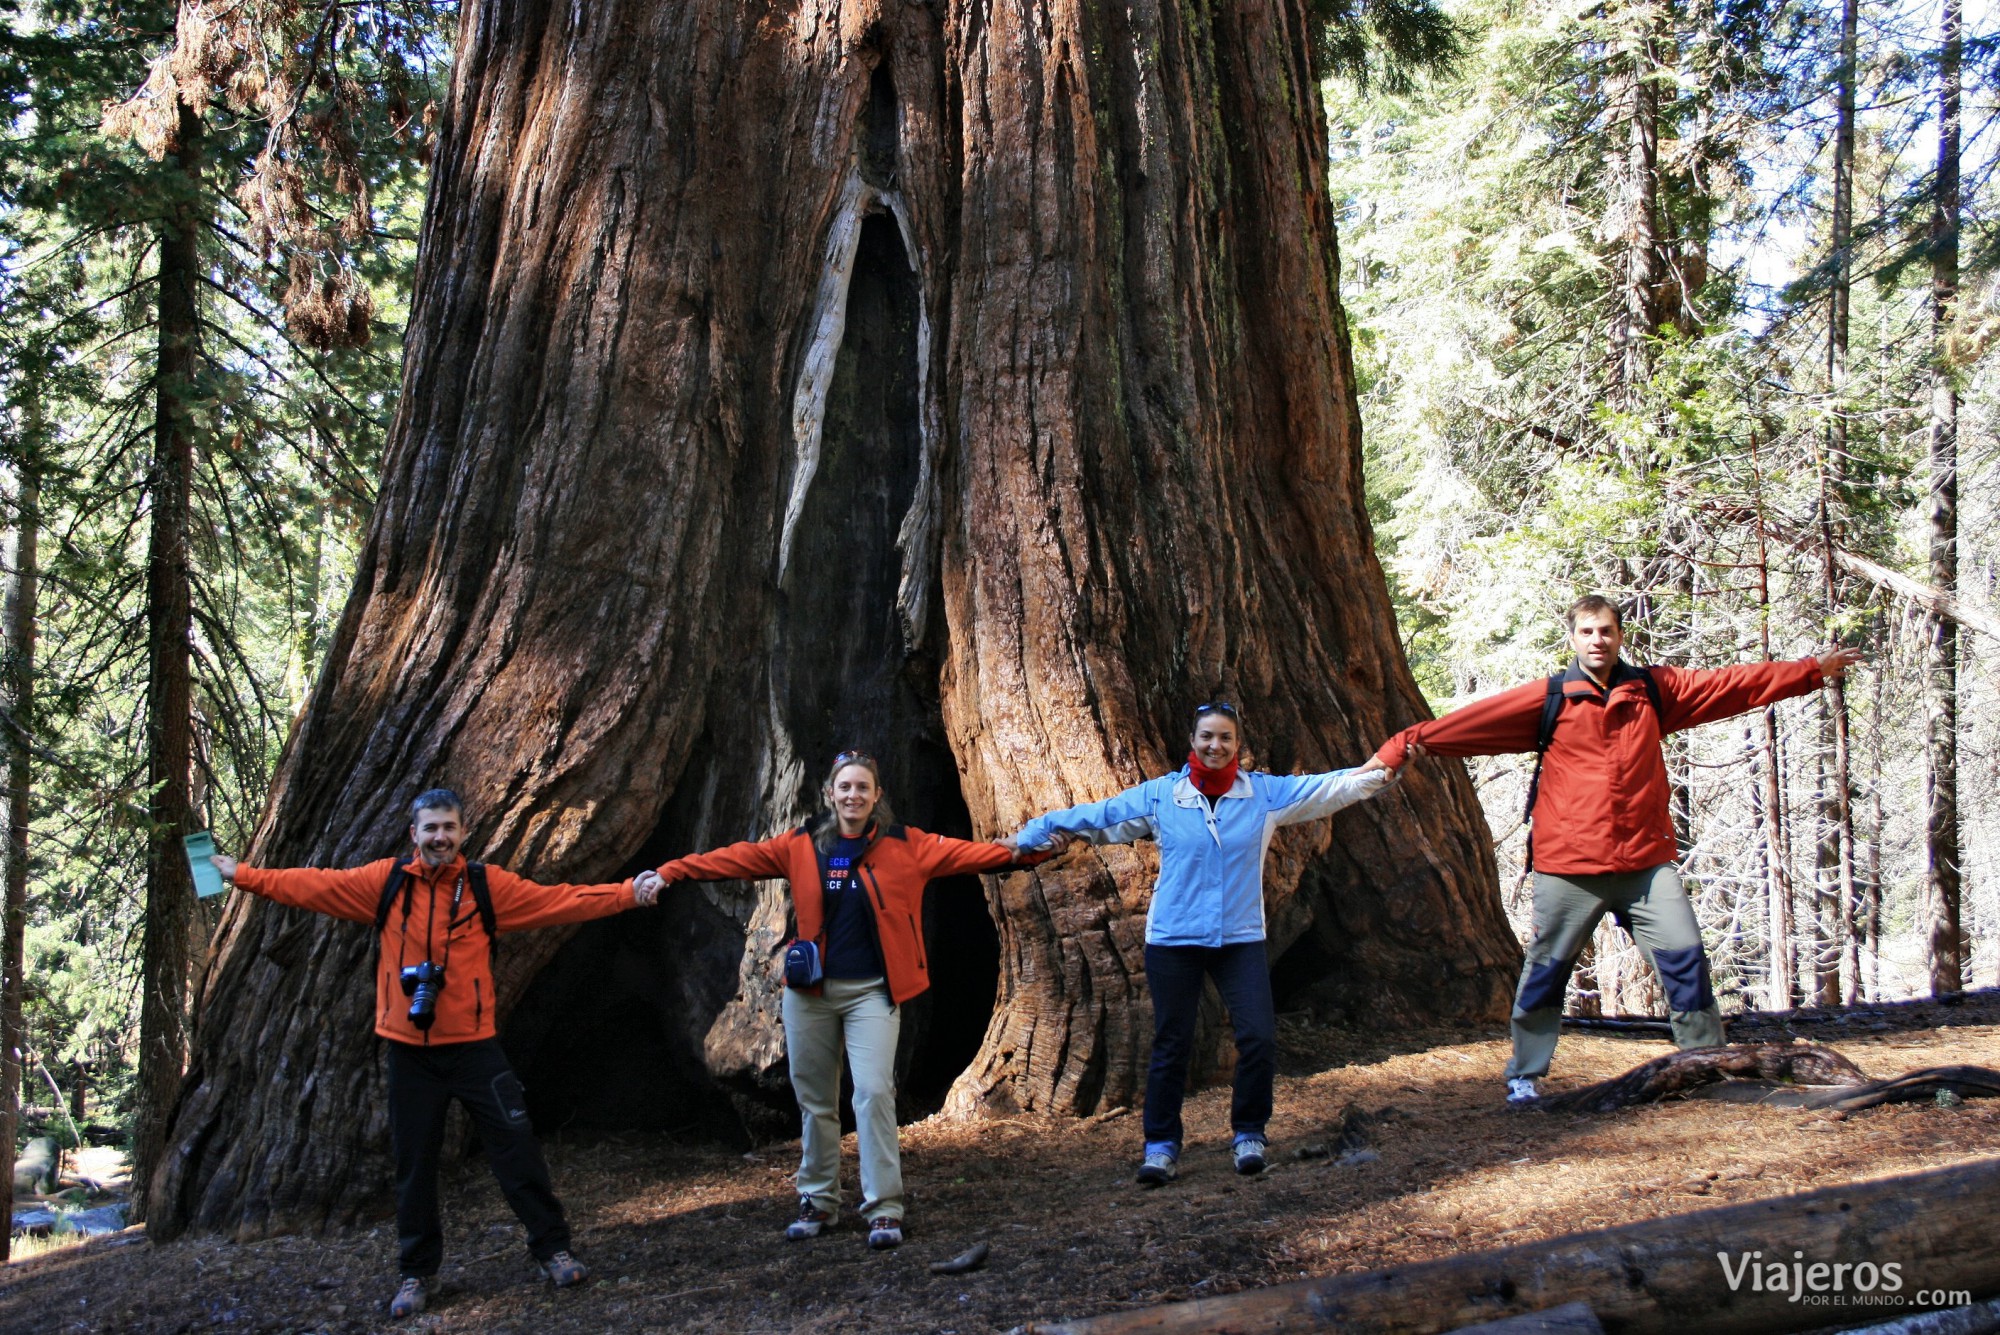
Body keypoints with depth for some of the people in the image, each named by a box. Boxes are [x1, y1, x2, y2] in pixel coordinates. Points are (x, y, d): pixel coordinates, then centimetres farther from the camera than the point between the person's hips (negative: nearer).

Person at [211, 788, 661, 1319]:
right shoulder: (386, 882, 0)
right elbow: (311, 886, 3)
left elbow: (557, 900, -8)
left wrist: (627, 894, -16)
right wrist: (243, 875, 2)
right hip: (409, 1050, 1)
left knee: (515, 1146, 0)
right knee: (415, 1163, 10)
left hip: (473, 1045, -1)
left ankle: (552, 1247, 15)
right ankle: (417, 1272, 24)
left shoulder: (487, 885, -3)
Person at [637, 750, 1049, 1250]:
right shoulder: (801, 846, 2)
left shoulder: (905, 845, -1)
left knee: (874, 1093, -11)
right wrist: (671, 872, -7)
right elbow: (736, 858, 0)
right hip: (810, 992, 2)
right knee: (814, 1100, 10)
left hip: (871, 992, -2)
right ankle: (818, 1200, 25)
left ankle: (883, 1208, -3)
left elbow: (961, 852, -9)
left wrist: (1020, 852, -23)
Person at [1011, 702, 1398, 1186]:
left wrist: (1379, 772, -7)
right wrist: (1029, 836, 3)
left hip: (1240, 938, 1)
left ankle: (1248, 1135, 13)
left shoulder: (1266, 793, 3)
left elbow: (1329, 788, 3)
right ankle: (1161, 1146, 17)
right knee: (1171, 1045, 4)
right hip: (1172, 940, -1)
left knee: (1259, 1038, -8)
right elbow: (1094, 816, 2)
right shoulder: (1160, 795, -1)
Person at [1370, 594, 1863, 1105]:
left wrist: (1813, 670, 17)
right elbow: (1468, 722, -2)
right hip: (1568, 865, -2)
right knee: (1547, 969, 4)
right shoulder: (1547, 699, 2)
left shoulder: (1654, 690, 9)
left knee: (1686, 958, 0)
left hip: (1646, 861, 2)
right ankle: (1524, 1075, 17)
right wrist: (1405, 744, -9)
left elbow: (1732, 684, 14)